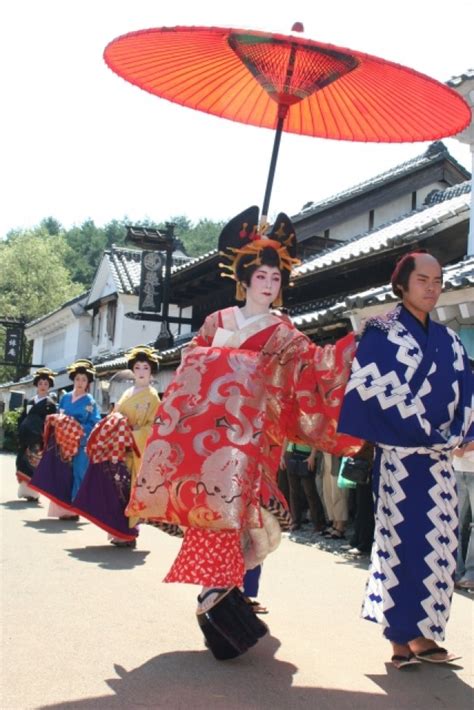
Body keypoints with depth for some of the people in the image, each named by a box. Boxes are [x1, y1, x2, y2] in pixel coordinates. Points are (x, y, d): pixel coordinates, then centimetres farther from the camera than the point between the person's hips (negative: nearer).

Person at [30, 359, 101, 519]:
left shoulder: (90, 402, -1)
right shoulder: (65, 398, 13)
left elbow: (95, 425, -6)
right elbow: (57, 417, 18)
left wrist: (78, 430, -17)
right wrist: (55, 422, -4)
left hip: (80, 445, -4)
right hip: (62, 442, 5)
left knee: (74, 475, -7)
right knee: (61, 474, 3)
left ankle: (72, 509, -3)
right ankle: (61, 507, 10)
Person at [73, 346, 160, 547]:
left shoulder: (151, 396, -4)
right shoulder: (128, 393, 18)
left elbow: (152, 427, -10)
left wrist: (132, 435, -21)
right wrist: (110, 436, 3)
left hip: (133, 451, -7)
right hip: (119, 449, 7)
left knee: (127, 490, -8)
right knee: (114, 489, 5)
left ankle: (127, 533, -2)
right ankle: (118, 530, 12)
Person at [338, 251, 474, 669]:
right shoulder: (381, 333, -2)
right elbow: (374, 387, -13)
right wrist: (422, 432, -14)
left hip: (439, 457, 6)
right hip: (399, 453, -6)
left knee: (438, 544, 5)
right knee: (402, 540, -5)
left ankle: (423, 633, 14)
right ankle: (401, 639, 3)